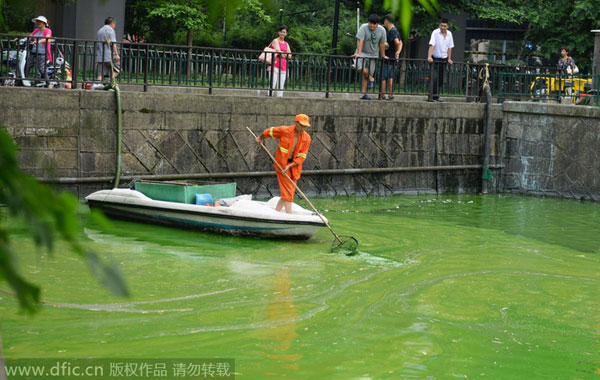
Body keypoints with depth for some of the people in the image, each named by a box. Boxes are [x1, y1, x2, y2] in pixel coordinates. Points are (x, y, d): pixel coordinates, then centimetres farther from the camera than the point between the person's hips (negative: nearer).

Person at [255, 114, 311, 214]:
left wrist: (289, 166, -16)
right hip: (281, 163, -4)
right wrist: (260, 138, 21)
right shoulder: (284, 131, -13)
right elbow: (269, 131, 5)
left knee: (287, 193, 8)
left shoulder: (306, 138, -5)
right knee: (287, 192, -11)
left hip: (294, 165, 4)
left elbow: (302, 157, -5)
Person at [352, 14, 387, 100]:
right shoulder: (363, 28, -14)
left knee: (368, 74, 0)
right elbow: (360, 41, -20)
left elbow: (382, 44, 5)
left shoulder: (382, 30, -4)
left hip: (373, 55, 3)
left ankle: (363, 94, 4)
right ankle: (370, 77, 7)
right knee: (362, 70, -26)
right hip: (363, 53, -3)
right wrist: (358, 53, -27)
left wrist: (383, 56, 12)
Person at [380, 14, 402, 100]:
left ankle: (382, 95, -4)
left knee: (383, 77, -5)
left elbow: (397, 42, -30)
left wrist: (397, 51, -13)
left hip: (388, 58, -10)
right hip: (393, 58, 10)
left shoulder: (391, 31, -17)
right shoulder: (395, 31, 14)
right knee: (390, 76, 15)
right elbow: (400, 43, 17)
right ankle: (390, 94, 18)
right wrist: (398, 52, 3)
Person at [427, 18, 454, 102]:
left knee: (441, 79, 6)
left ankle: (436, 96, 14)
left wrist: (449, 59, 6)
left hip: (444, 59, 5)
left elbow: (450, 47, 12)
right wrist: (429, 57, -31)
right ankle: (432, 96, -11)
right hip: (435, 59, -5)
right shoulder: (435, 33, -11)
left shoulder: (449, 34, 5)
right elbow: (431, 45, -20)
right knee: (434, 78, -14)